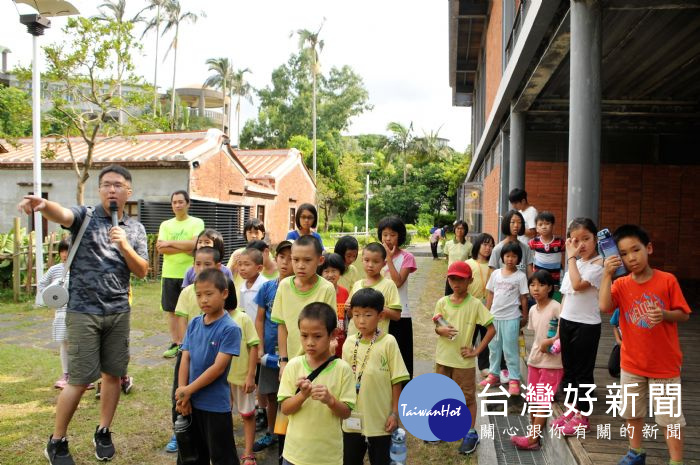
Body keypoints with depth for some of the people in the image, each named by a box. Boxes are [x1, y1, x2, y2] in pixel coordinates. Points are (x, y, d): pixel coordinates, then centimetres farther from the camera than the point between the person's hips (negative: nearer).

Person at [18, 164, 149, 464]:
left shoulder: (136, 229, 8)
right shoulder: (85, 217, -3)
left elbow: (142, 272, 3)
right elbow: (62, 214, -28)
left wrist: (124, 246, -13)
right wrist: (43, 204, -51)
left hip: (119, 312, 4)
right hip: (83, 311, -4)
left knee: (113, 374, 11)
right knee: (80, 379, 0)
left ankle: (103, 432, 29)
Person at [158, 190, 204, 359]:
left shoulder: (197, 223, -1)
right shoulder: (165, 224, 8)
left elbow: (194, 244, -17)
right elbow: (161, 249, -5)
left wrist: (170, 243, -10)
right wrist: (185, 249, -15)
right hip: (169, 274, 4)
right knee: (171, 310, 9)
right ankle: (175, 343, 20)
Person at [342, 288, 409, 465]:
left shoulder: (388, 342, -11)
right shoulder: (349, 342, 0)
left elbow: (396, 381, -8)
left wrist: (395, 413, -7)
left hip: (380, 420, -3)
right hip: (352, 419, 3)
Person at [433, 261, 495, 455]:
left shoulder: (475, 304, -12)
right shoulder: (442, 302, -2)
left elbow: (491, 329, -10)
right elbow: (436, 327, 5)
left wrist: (477, 351, -12)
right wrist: (442, 330, -18)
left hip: (463, 360, -4)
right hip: (442, 358, 4)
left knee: (467, 397, 9)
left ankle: (471, 434, 25)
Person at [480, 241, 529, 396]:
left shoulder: (520, 276, -5)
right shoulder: (495, 274, 4)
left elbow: (523, 298, -1)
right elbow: (491, 295, 9)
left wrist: (524, 317, 1)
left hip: (511, 318, -4)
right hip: (494, 316, 4)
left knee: (510, 349, 0)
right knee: (493, 347, 14)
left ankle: (514, 379, 10)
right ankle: (493, 374, 27)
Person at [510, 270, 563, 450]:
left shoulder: (556, 307, -15)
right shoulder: (533, 310, 7)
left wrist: (550, 341, -24)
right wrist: (538, 347, 1)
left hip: (552, 362, -7)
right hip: (534, 359, 7)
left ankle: (532, 438, 4)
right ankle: (535, 436, 22)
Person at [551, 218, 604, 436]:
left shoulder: (599, 264, -12)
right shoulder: (575, 263, 11)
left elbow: (578, 285, -27)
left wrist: (571, 257, -17)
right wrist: (559, 325, 12)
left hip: (586, 325, -7)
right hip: (567, 322, 7)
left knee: (583, 371, 4)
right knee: (568, 368, 16)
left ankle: (582, 417, 17)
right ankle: (573, 409, 30)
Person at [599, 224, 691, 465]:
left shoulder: (667, 280, -11)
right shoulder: (621, 284, -6)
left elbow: (684, 314, -6)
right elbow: (604, 306, -23)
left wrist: (665, 315, -26)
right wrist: (607, 274, -24)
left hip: (664, 362, -3)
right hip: (632, 362, 3)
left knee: (670, 416, 7)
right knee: (633, 411, 19)